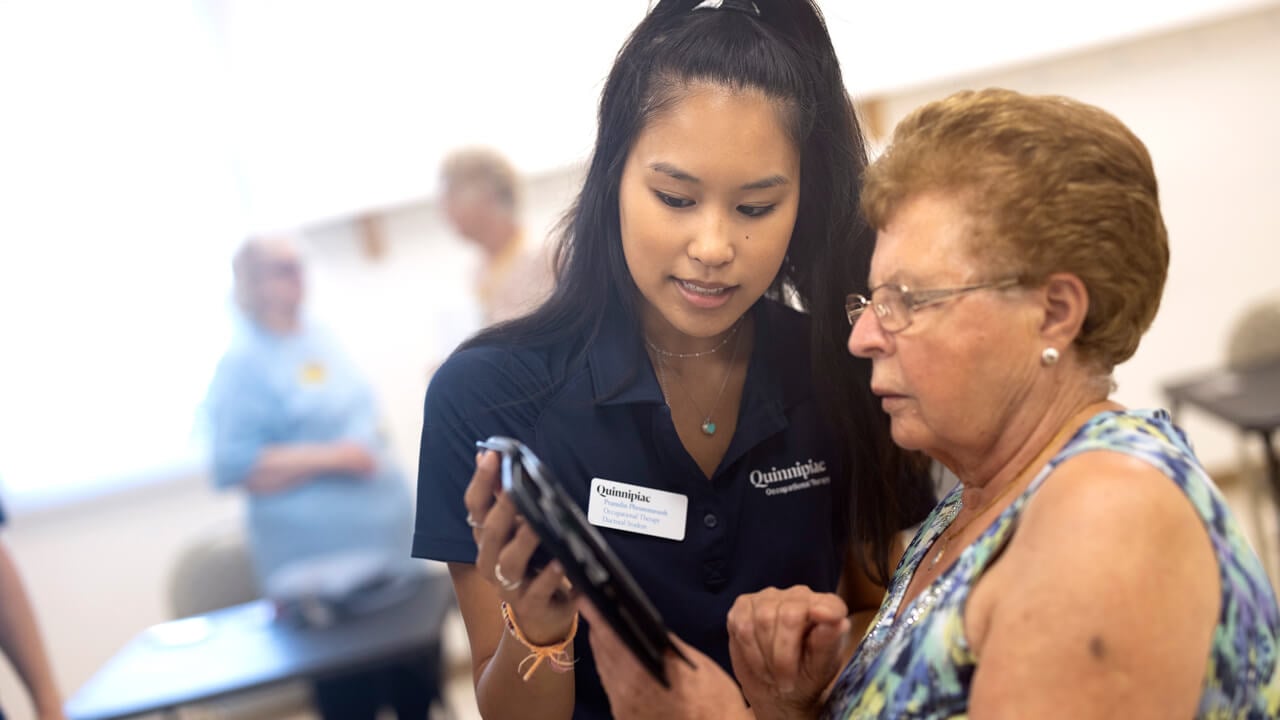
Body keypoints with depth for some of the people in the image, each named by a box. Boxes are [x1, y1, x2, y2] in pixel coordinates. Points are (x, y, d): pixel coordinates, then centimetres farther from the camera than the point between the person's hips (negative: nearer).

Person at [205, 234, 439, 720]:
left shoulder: (317, 339, 12)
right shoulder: (244, 363, -12)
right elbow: (233, 467, -19)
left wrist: (373, 438, 8)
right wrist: (333, 458, -20)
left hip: (389, 549, 8)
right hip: (324, 565, -8)